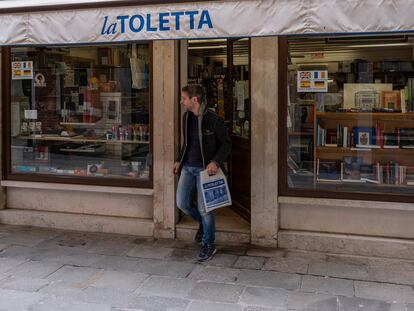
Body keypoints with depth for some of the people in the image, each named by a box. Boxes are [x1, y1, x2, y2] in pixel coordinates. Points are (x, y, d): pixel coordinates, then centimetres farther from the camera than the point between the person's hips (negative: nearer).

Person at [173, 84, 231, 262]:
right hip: (188, 167, 7)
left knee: (203, 208, -2)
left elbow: (226, 143, -9)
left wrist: (216, 162, -22)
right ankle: (203, 223, 35)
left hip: (205, 169, -7)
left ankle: (209, 245, 18)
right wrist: (179, 161, 13)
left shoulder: (213, 120, -14)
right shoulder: (186, 117, 6)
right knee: (182, 203, 5)